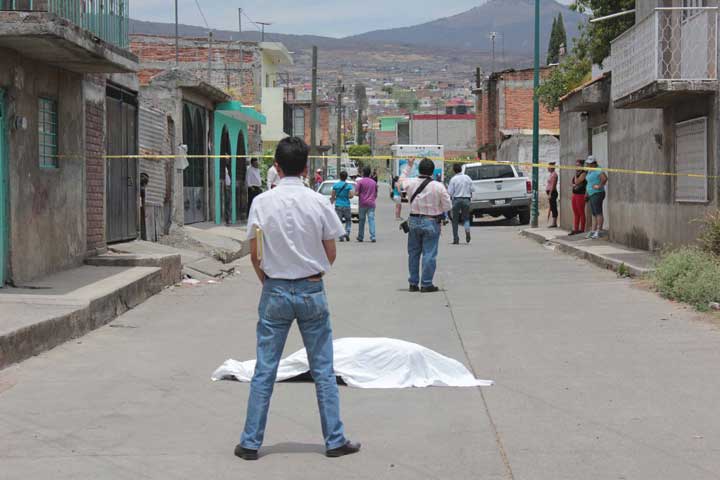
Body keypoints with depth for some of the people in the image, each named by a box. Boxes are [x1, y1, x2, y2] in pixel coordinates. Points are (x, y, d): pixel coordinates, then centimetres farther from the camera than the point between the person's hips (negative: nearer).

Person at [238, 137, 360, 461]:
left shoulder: (262, 203, -6)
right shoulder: (319, 203, -6)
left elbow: (255, 256, -3)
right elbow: (330, 254, 0)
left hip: (275, 291, 0)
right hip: (312, 291, 0)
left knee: (264, 371, 6)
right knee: (323, 370, 9)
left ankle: (251, 443, 11)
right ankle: (335, 440, 14)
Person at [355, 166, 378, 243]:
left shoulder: (360, 182, -4)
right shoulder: (374, 182, 8)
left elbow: (357, 193, -9)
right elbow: (376, 194, 14)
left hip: (363, 203, -2)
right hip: (371, 203, 2)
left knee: (362, 220, 8)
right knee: (371, 220, -2)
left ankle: (361, 237, 15)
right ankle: (373, 237, -12)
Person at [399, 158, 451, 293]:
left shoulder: (411, 183, -4)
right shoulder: (439, 187, -14)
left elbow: (401, 180, 21)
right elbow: (447, 206, -9)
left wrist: (409, 166, 28)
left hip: (414, 221, 4)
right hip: (431, 223, -4)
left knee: (413, 253, 15)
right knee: (429, 254, 2)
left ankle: (413, 283, 20)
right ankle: (426, 284, 2)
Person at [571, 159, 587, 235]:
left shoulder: (583, 173, -11)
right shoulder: (577, 173, 17)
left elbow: (577, 182, -18)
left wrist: (576, 173, -11)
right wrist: (574, 184, 5)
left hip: (581, 195, -9)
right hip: (574, 194, 9)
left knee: (581, 213, -4)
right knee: (575, 213, 11)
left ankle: (582, 230, 0)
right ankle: (575, 229, 15)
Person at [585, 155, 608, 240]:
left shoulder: (598, 171, -15)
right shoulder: (590, 171, 17)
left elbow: (604, 178, -31)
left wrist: (599, 186, -22)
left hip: (597, 194, -11)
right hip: (591, 195, 11)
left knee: (598, 213, -11)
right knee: (594, 214, 11)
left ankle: (599, 231, -13)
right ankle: (593, 231, 14)